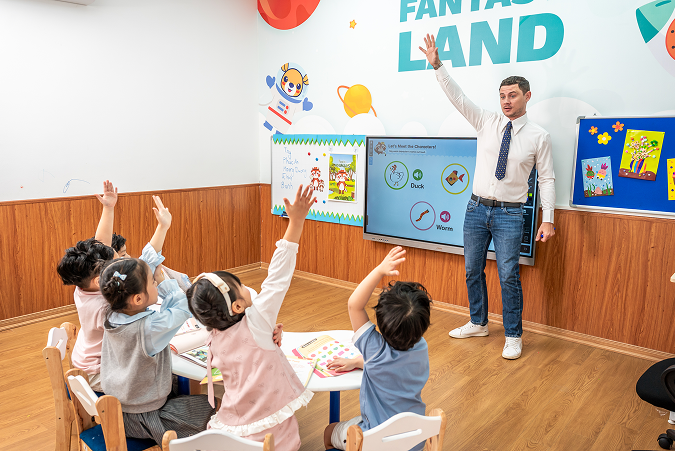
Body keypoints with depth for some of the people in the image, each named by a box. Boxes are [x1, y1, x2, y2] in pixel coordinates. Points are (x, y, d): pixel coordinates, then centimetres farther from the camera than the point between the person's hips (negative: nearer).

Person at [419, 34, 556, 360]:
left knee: (508, 275, -3)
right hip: (477, 208, 4)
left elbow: (547, 179, -1)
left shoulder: (539, 136, -2)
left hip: (509, 214, -3)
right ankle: (478, 323, 30)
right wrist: (437, 66, -13)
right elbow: (457, 97, -2)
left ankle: (513, 336, 15)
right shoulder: (486, 122, 4)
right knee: (472, 270, 12)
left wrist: (548, 219, -8)